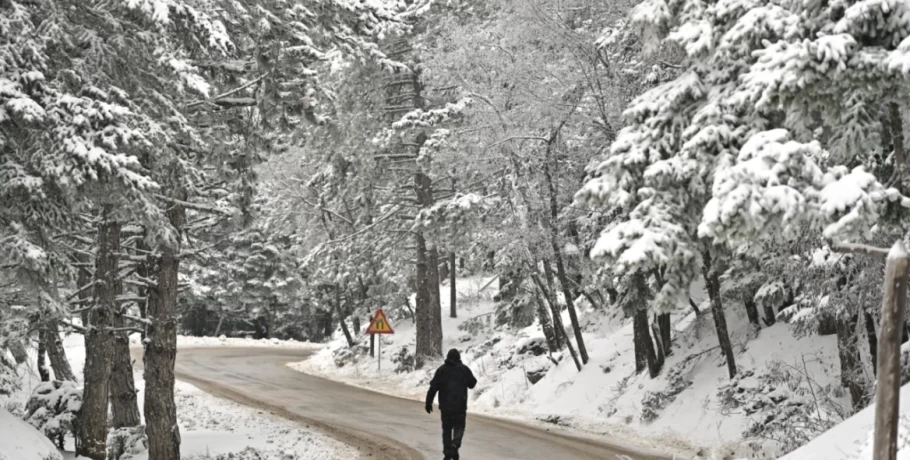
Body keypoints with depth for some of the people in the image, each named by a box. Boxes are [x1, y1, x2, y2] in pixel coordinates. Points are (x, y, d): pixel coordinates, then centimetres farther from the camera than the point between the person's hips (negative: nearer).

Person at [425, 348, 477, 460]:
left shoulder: (441, 370, 0)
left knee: (446, 429, 12)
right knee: (459, 427, 9)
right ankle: (455, 444, -18)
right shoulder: (464, 369, -2)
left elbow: (433, 388, -3)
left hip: (445, 405, 1)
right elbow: (472, 383, 7)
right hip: (460, 405, -1)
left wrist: (429, 403, 1)